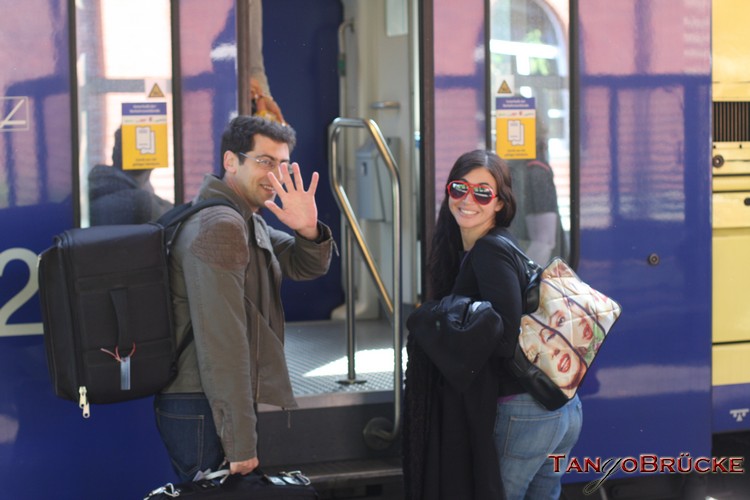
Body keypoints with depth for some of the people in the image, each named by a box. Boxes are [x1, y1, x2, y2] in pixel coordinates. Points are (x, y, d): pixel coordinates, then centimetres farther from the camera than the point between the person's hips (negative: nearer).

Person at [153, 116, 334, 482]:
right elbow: (222, 344, -24)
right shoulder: (220, 226, -19)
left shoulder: (249, 221, 13)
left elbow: (307, 266, 11)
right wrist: (239, 444, -24)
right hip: (204, 411, -10)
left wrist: (308, 231, -13)